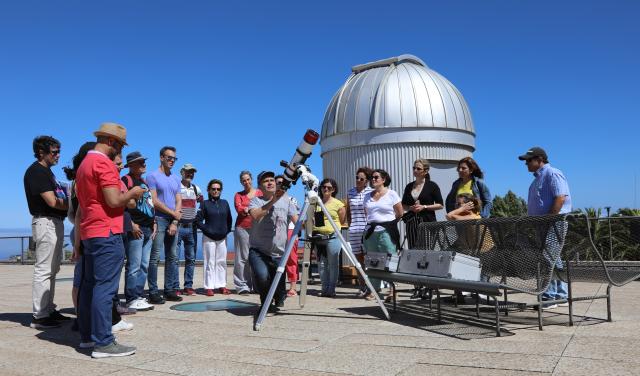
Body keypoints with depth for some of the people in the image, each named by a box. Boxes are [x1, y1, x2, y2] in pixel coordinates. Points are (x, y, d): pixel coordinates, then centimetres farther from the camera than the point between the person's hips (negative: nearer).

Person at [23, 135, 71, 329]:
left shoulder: (46, 171, 18)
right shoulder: (36, 171, -11)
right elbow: (52, 201, -17)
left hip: (55, 222, 10)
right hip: (46, 222, -10)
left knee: (52, 270, 14)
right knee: (43, 270, -7)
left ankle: (49, 310, 22)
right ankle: (39, 316, -3)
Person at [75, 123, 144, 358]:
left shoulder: (84, 164, 18)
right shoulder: (104, 163, -13)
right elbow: (114, 200, -21)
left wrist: (79, 238, 26)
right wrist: (133, 193, -2)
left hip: (89, 233, 10)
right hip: (107, 234, -10)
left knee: (89, 286, 13)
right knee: (105, 288, -9)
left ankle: (87, 336, 21)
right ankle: (103, 343, -7)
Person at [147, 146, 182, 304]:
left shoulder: (176, 179, 17)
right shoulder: (152, 176, -1)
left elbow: (179, 202, 10)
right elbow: (154, 201, -9)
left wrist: (175, 222, -3)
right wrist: (173, 213, -5)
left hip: (173, 222, 6)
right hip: (158, 220, -6)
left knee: (173, 257, 6)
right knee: (155, 258, -7)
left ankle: (171, 290, 13)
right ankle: (153, 293, -2)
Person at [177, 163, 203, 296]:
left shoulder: (196, 189, 13)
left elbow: (203, 205, 24)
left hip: (191, 226, 5)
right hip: (178, 225, -5)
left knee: (191, 259, 6)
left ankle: (188, 286, 13)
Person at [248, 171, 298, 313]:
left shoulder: (285, 200, 8)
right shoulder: (255, 200, 1)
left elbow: (297, 220, 2)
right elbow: (255, 215, -20)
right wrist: (273, 201, -27)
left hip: (279, 253, 3)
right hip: (258, 251, -2)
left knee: (279, 290, 2)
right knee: (262, 275, -31)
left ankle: (278, 300, 41)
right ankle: (266, 302, 0)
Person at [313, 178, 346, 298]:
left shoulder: (338, 204, 0)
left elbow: (342, 221, 4)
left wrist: (331, 227, 0)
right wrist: (312, 229, 5)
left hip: (332, 237, -4)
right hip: (318, 237, 4)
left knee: (333, 264, -2)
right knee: (322, 264, 7)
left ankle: (331, 289, 6)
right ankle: (325, 289, 15)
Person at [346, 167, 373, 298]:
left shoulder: (371, 192, -1)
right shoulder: (350, 193, 12)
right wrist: (350, 225, 12)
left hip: (368, 229, -4)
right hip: (354, 230, 4)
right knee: (358, 258, 6)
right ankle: (362, 287, 12)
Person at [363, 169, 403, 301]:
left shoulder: (391, 194, 0)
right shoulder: (368, 196, 15)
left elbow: (400, 213, 2)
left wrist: (388, 223, 8)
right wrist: (372, 223, 10)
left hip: (386, 232, -5)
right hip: (371, 231, 5)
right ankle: (374, 289, 10)